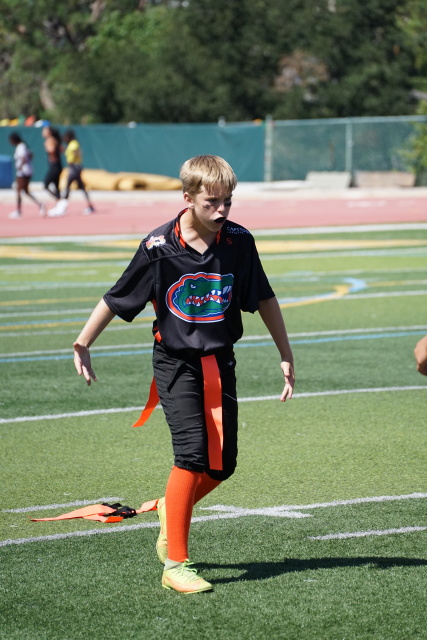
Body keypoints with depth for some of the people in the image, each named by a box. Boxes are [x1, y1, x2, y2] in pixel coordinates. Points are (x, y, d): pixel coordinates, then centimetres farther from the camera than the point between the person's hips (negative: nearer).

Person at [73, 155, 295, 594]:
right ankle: (175, 565, -13)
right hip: (176, 362, -4)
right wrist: (82, 345, 1)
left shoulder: (239, 242, -5)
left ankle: (172, 509, 35)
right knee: (193, 454, -17)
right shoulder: (159, 246, -14)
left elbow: (264, 299, 7)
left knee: (222, 464, 3)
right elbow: (117, 299, -2)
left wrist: (286, 356, 10)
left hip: (219, 362, 4)